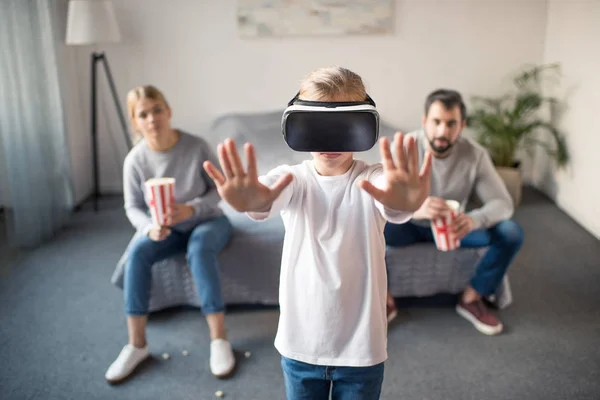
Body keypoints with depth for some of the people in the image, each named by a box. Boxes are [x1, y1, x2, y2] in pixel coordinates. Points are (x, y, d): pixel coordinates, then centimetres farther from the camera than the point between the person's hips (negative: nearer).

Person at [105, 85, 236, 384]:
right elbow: (133, 206, -4)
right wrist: (150, 227, -25)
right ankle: (136, 344, -15)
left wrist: (191, 209, -29)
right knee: (137, 253, -25)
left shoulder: (196, 147, -21)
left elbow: (219, 189, -12)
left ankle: (219, 339, -28)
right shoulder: (135, 159, -14)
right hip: (169, 228, 3)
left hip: (208, 220, -2)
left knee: (199, 249, -35)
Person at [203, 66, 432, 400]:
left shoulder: (373, 180, -11)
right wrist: (252, 200, -56)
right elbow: (267, 199, -31)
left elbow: (393, 206, -35)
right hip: (300, 342, 1)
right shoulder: (292, 179, -8)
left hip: (361, 345, -1)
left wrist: (404, 202, -59)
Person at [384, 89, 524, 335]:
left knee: (511, 233, -19)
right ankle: (383, 300, -8)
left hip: (453, 226, 2)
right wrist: (414, 208, -52)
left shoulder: (475, 154, -17)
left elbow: (503, 203, -17)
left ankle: (471, 298, 1)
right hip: (408, 225, -2)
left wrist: (474, 220, -41)